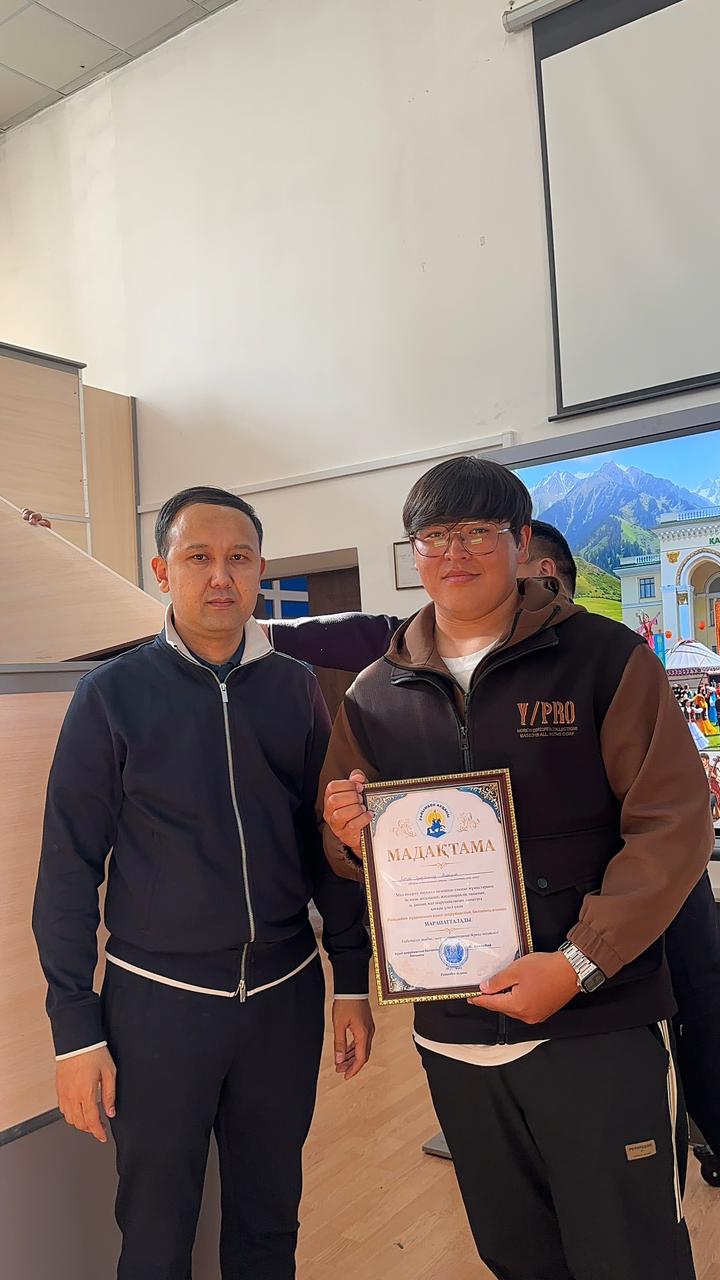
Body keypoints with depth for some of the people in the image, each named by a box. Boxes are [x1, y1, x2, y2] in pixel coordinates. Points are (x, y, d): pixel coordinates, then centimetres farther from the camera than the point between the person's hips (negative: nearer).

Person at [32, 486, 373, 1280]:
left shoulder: (296, 690, 0)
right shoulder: (113, 694, -7)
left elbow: (329, 842, 5)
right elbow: (70, 866, -6)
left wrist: (352, 980, 6)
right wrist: (75, 1027, -7)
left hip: (285, 995, 3)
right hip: (158, 1000, -2)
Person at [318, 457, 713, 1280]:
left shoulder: (604, 658, -7)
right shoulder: (374, 696, 4)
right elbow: (353, 856, 13)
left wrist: (580, 965, -18)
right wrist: (349, 836, -11)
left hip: (598, 1029, -3)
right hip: (452, 1037, 4)